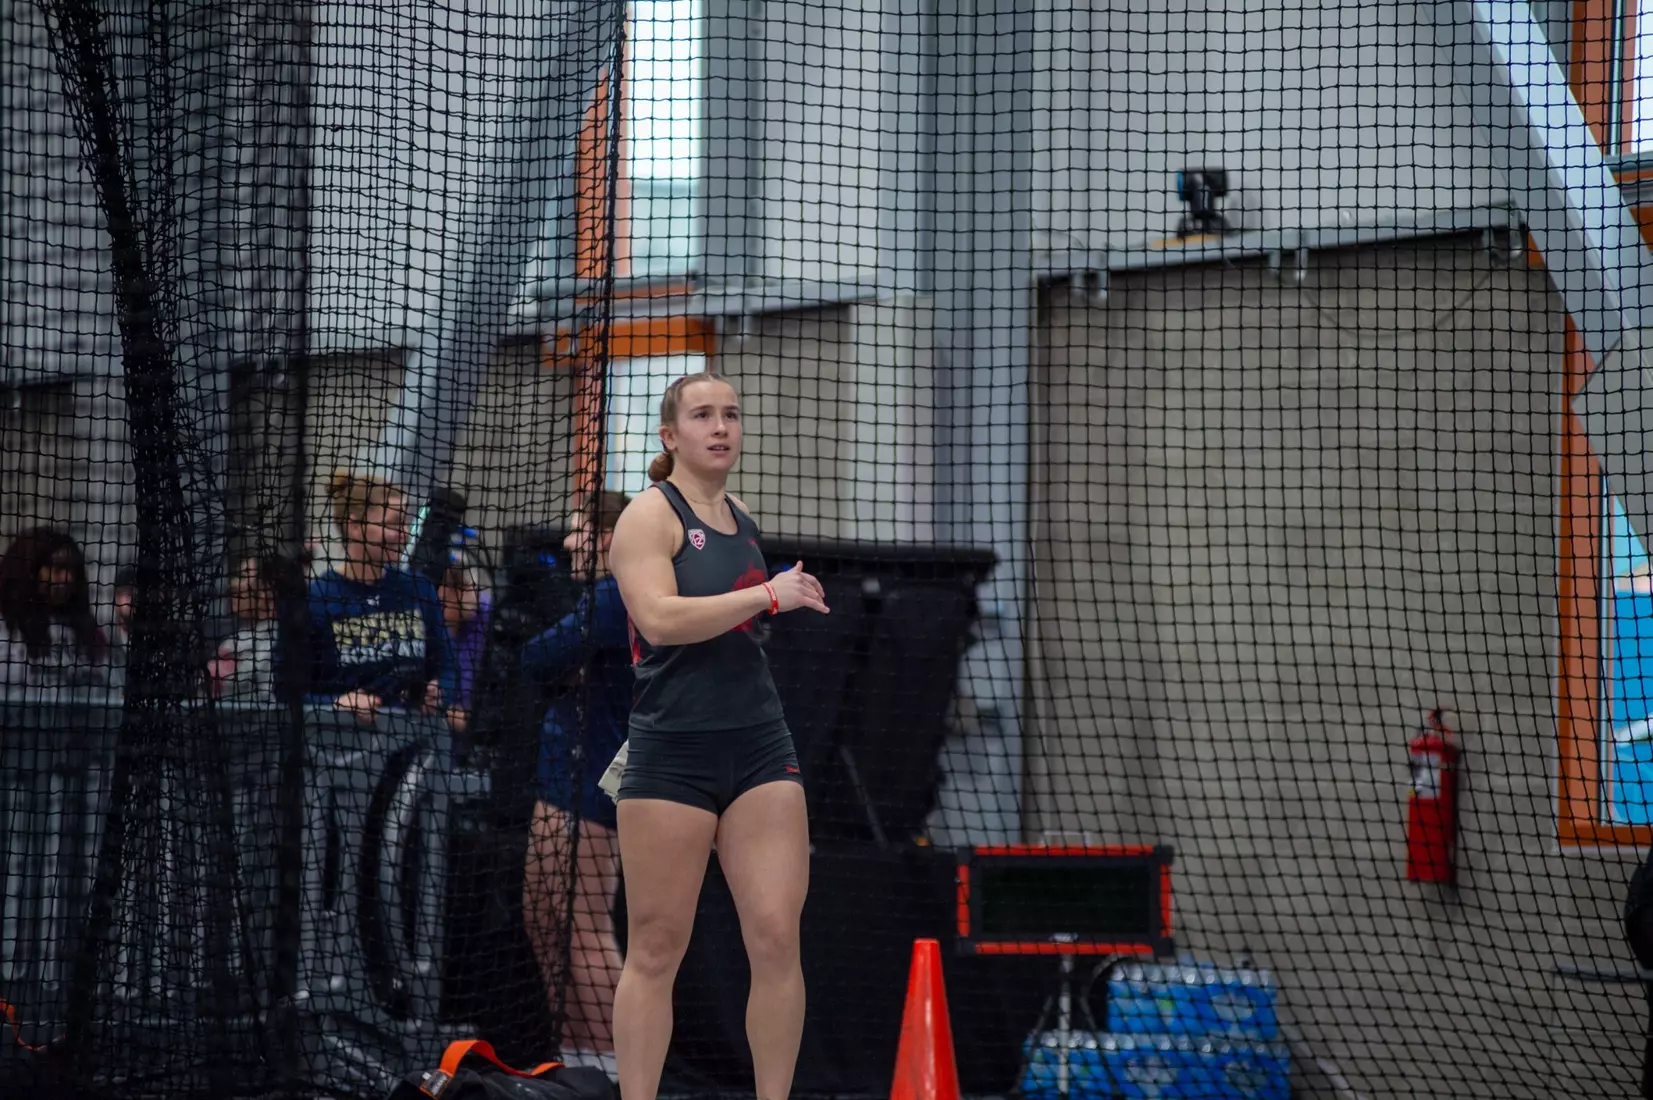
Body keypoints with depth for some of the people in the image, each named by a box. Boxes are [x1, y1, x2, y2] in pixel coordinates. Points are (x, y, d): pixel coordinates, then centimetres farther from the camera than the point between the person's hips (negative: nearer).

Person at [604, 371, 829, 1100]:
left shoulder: (742, 518, 16)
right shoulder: (651, 514, -5)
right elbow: (659, 617, -22)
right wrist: (768, 595, -19)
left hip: (760, 745, 6)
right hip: (672, 756, -6)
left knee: (777, 938, -4)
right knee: (656, 949, -1)